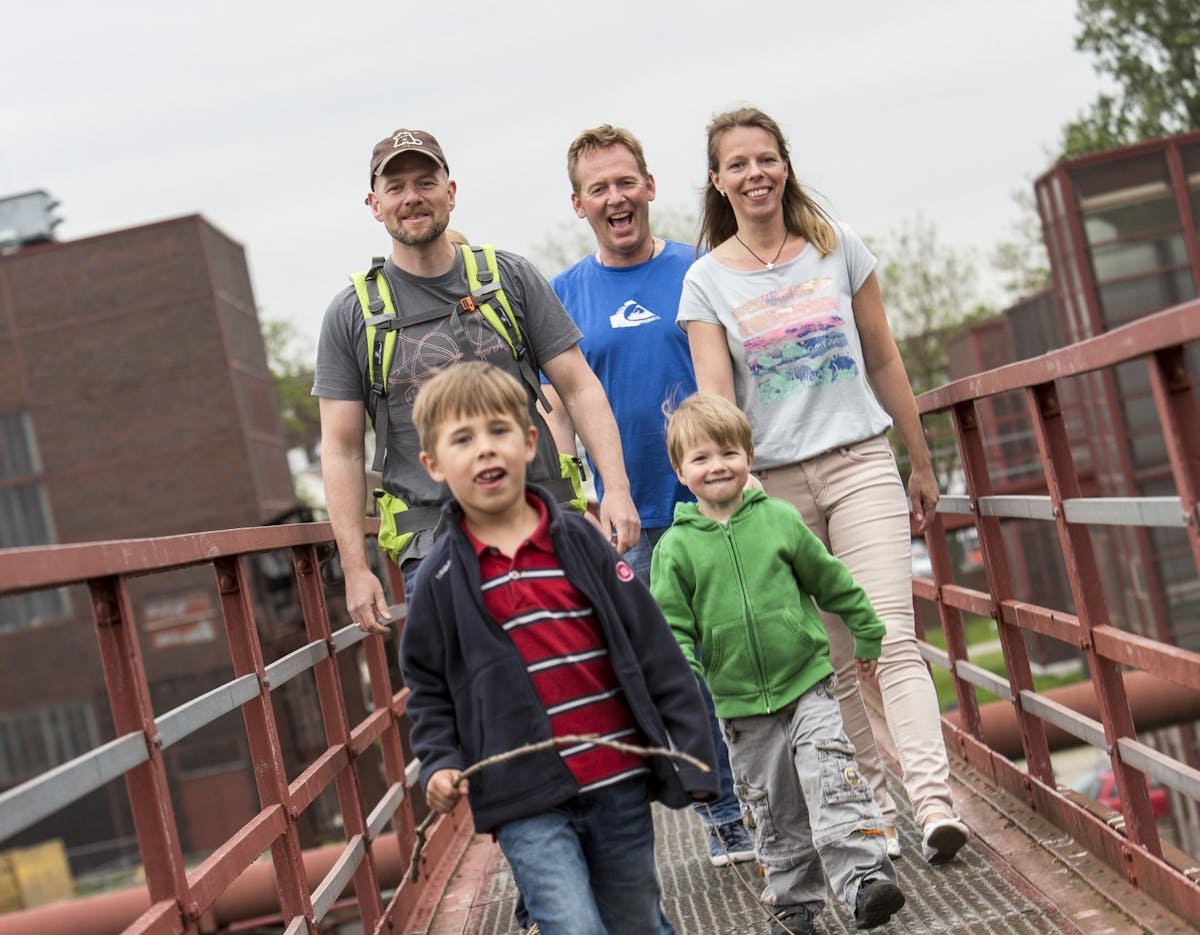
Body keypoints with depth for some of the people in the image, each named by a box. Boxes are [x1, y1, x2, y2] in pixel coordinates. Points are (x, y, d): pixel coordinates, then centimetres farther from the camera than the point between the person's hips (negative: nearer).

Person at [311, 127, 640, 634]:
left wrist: (616, 487, -9)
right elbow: (342, 449, 4)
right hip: (436, 551, -1)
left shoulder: (511, 277, 7)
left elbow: (579, 388, 4)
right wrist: (356, 569, -3)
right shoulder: (350, 315, 5)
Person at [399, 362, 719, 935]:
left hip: (620, 785, 2)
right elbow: (428, 689, 10)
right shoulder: (440, 581, 0)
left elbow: (654, 653, 2)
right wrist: (440, 764, -5)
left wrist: (689, 752, 0)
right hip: (526, 804, -2)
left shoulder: (580, 543, 1)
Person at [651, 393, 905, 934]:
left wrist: (867, 635, 18)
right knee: (774, 812, 11)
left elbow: (831, 580, 10)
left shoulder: (779, 518, 0)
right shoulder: (675, 547, -3)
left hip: (807, 683, -1)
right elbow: (671, 625, -2)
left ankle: (864, 877, -12)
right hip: (741, 704, 1)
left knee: (832, 781, -15)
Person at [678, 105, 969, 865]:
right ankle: (871, 800, 16)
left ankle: (935, 801, -18)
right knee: (828, 657, 5)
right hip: (776, 482, 0)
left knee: (892, 637, -13)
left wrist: (921, 462, 15)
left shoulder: (838, 248, 7)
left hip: (861, 462, 0)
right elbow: (715, 397, -5)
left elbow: (885, 361, 12)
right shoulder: (707, 280, 2)